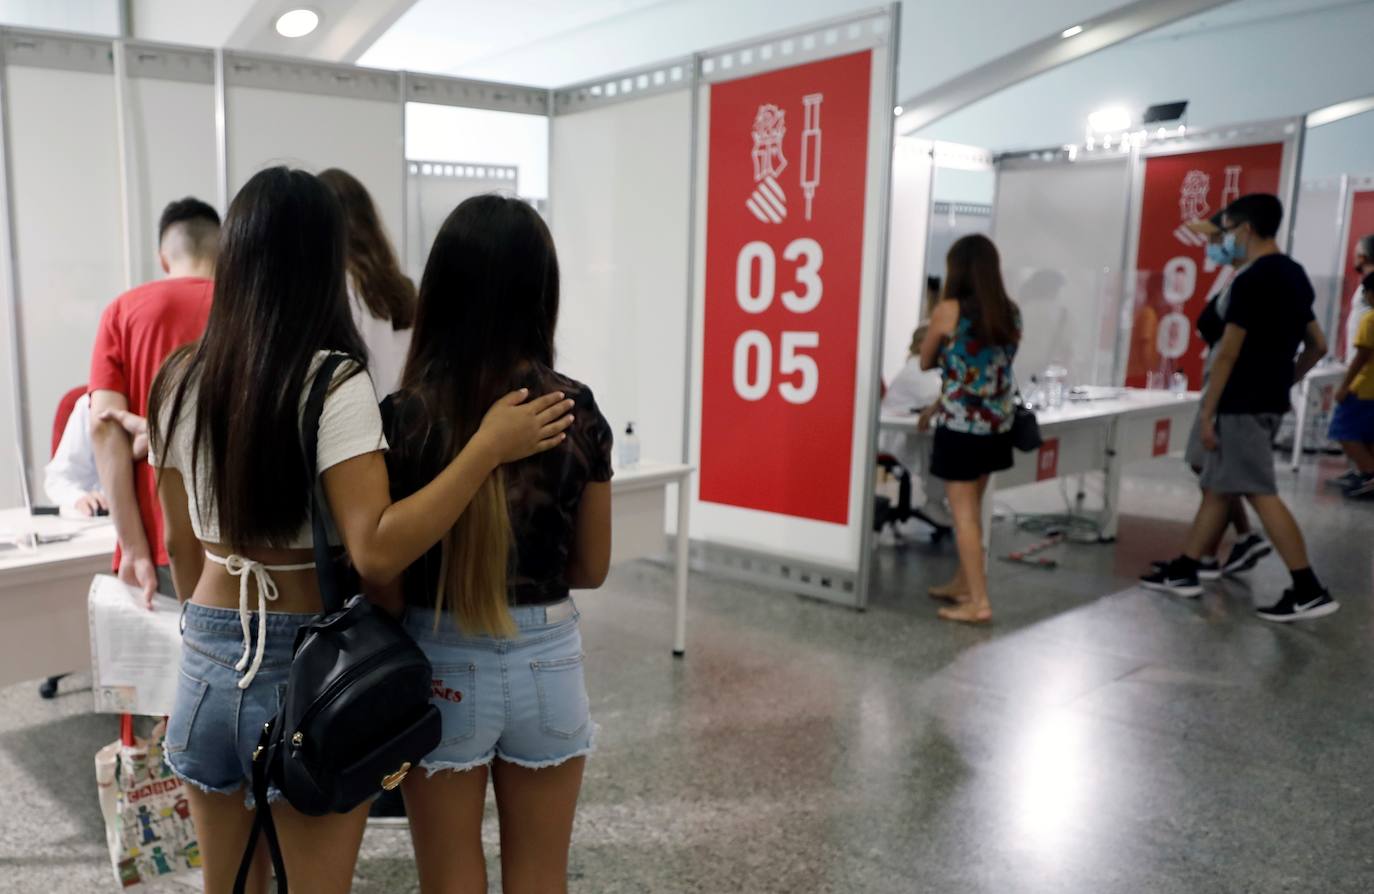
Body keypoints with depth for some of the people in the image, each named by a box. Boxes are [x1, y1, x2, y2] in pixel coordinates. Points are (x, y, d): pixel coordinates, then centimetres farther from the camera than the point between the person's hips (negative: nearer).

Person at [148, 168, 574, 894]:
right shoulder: (332, 383, -18)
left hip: (208, 660, 5)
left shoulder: (181, 380, 0)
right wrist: (489, 447, -24)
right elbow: (376, 551, -27)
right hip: (308, 661, -5)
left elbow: (181, 544, 9)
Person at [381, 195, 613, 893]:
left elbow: (384, 571, -10)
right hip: (547, 661, 2)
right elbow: (591, 568, 1)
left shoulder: (406, 418, -14)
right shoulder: (577, 411, -7)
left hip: (441, 668, -2)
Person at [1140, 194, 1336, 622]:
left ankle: (1309, 591, -5)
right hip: (1268, 401, 10)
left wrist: (1207, 412, -14)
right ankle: (1183, 571, 21)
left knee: (1261, 494, -7)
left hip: (1244, 405, -10)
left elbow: (1228, 352, -17)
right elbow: (1317, 345, 18)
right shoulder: (1295, 275, 13)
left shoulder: (1250, 281, -16)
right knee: (1217, 486, 14)